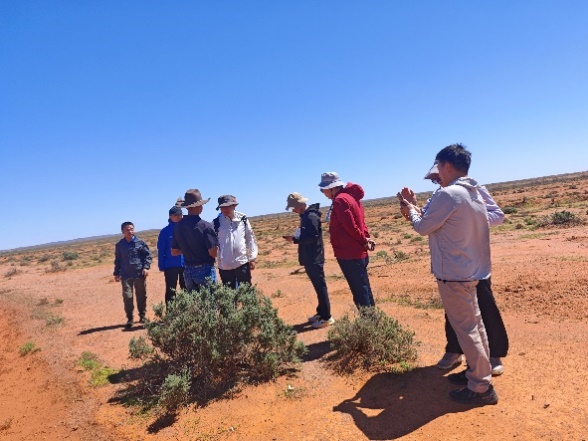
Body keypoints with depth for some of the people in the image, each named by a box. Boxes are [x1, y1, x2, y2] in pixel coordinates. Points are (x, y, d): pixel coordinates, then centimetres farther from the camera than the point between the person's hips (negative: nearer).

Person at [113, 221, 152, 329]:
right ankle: (129, 319, 7)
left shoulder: (140, 242, -1)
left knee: (141, 296, 9)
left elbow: (148, 255, 2)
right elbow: (117, 260, 14)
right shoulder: (119, 245, 5)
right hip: (126, 276, 1)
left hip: (139, 274, 0)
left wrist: (146, 267, -10)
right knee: (127, 297, -6)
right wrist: (116, 273, 12)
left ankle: (142, 316, 24)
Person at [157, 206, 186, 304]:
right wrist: (162, 267, -5)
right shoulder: (165, 231, -3)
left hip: (186, 265, 2)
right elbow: (161, 250, -2)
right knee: (170, 292, 6)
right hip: (170, 266, -2)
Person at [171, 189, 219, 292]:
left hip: (188, 271, 6)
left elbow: (174, 252, 8)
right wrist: (216, 247, 3)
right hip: (205, 271, -6)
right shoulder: (205, 226, -17)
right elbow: (213, 253, -18)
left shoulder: (178, 226, 0)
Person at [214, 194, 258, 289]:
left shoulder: (243, 219, -2)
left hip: (242, 263, 0)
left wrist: (252, 258, 2)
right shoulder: (216, 223, -3)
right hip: (225, 266, 0)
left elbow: (250, 239, 4)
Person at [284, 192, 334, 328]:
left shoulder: (311, 216, -18)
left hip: (314, 258, -10)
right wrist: (295, 237, 5)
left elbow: (313, 237, -25)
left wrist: (294, 239, -22)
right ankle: (320, 312, 28)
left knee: (320, 286, -2)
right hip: (310, 258, 10)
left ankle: (326, 317, 7)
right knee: (318, 286, 17)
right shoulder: (305, 216, 13)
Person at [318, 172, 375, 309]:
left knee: (360, 292, -1)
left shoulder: (340, 200, -17)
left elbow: (350, 227, -20)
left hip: (349, 253, -10)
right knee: (363, 289, 17)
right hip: (357, 252, 10)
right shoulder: (350, 196, 14)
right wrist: (366, 238, 4)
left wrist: (363, 241, -7)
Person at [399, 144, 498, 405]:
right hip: (471, 271, 10)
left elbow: (423, 227, -13)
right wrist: (420, 212, 14)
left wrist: (411, 211, 5)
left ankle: (481, 388, 12)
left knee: (466, 329, 0)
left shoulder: (448, 195, -21)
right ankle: (478, 372, 33)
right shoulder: (474, 194, 10)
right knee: (474, 324, 19)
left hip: (452, 274, -10)